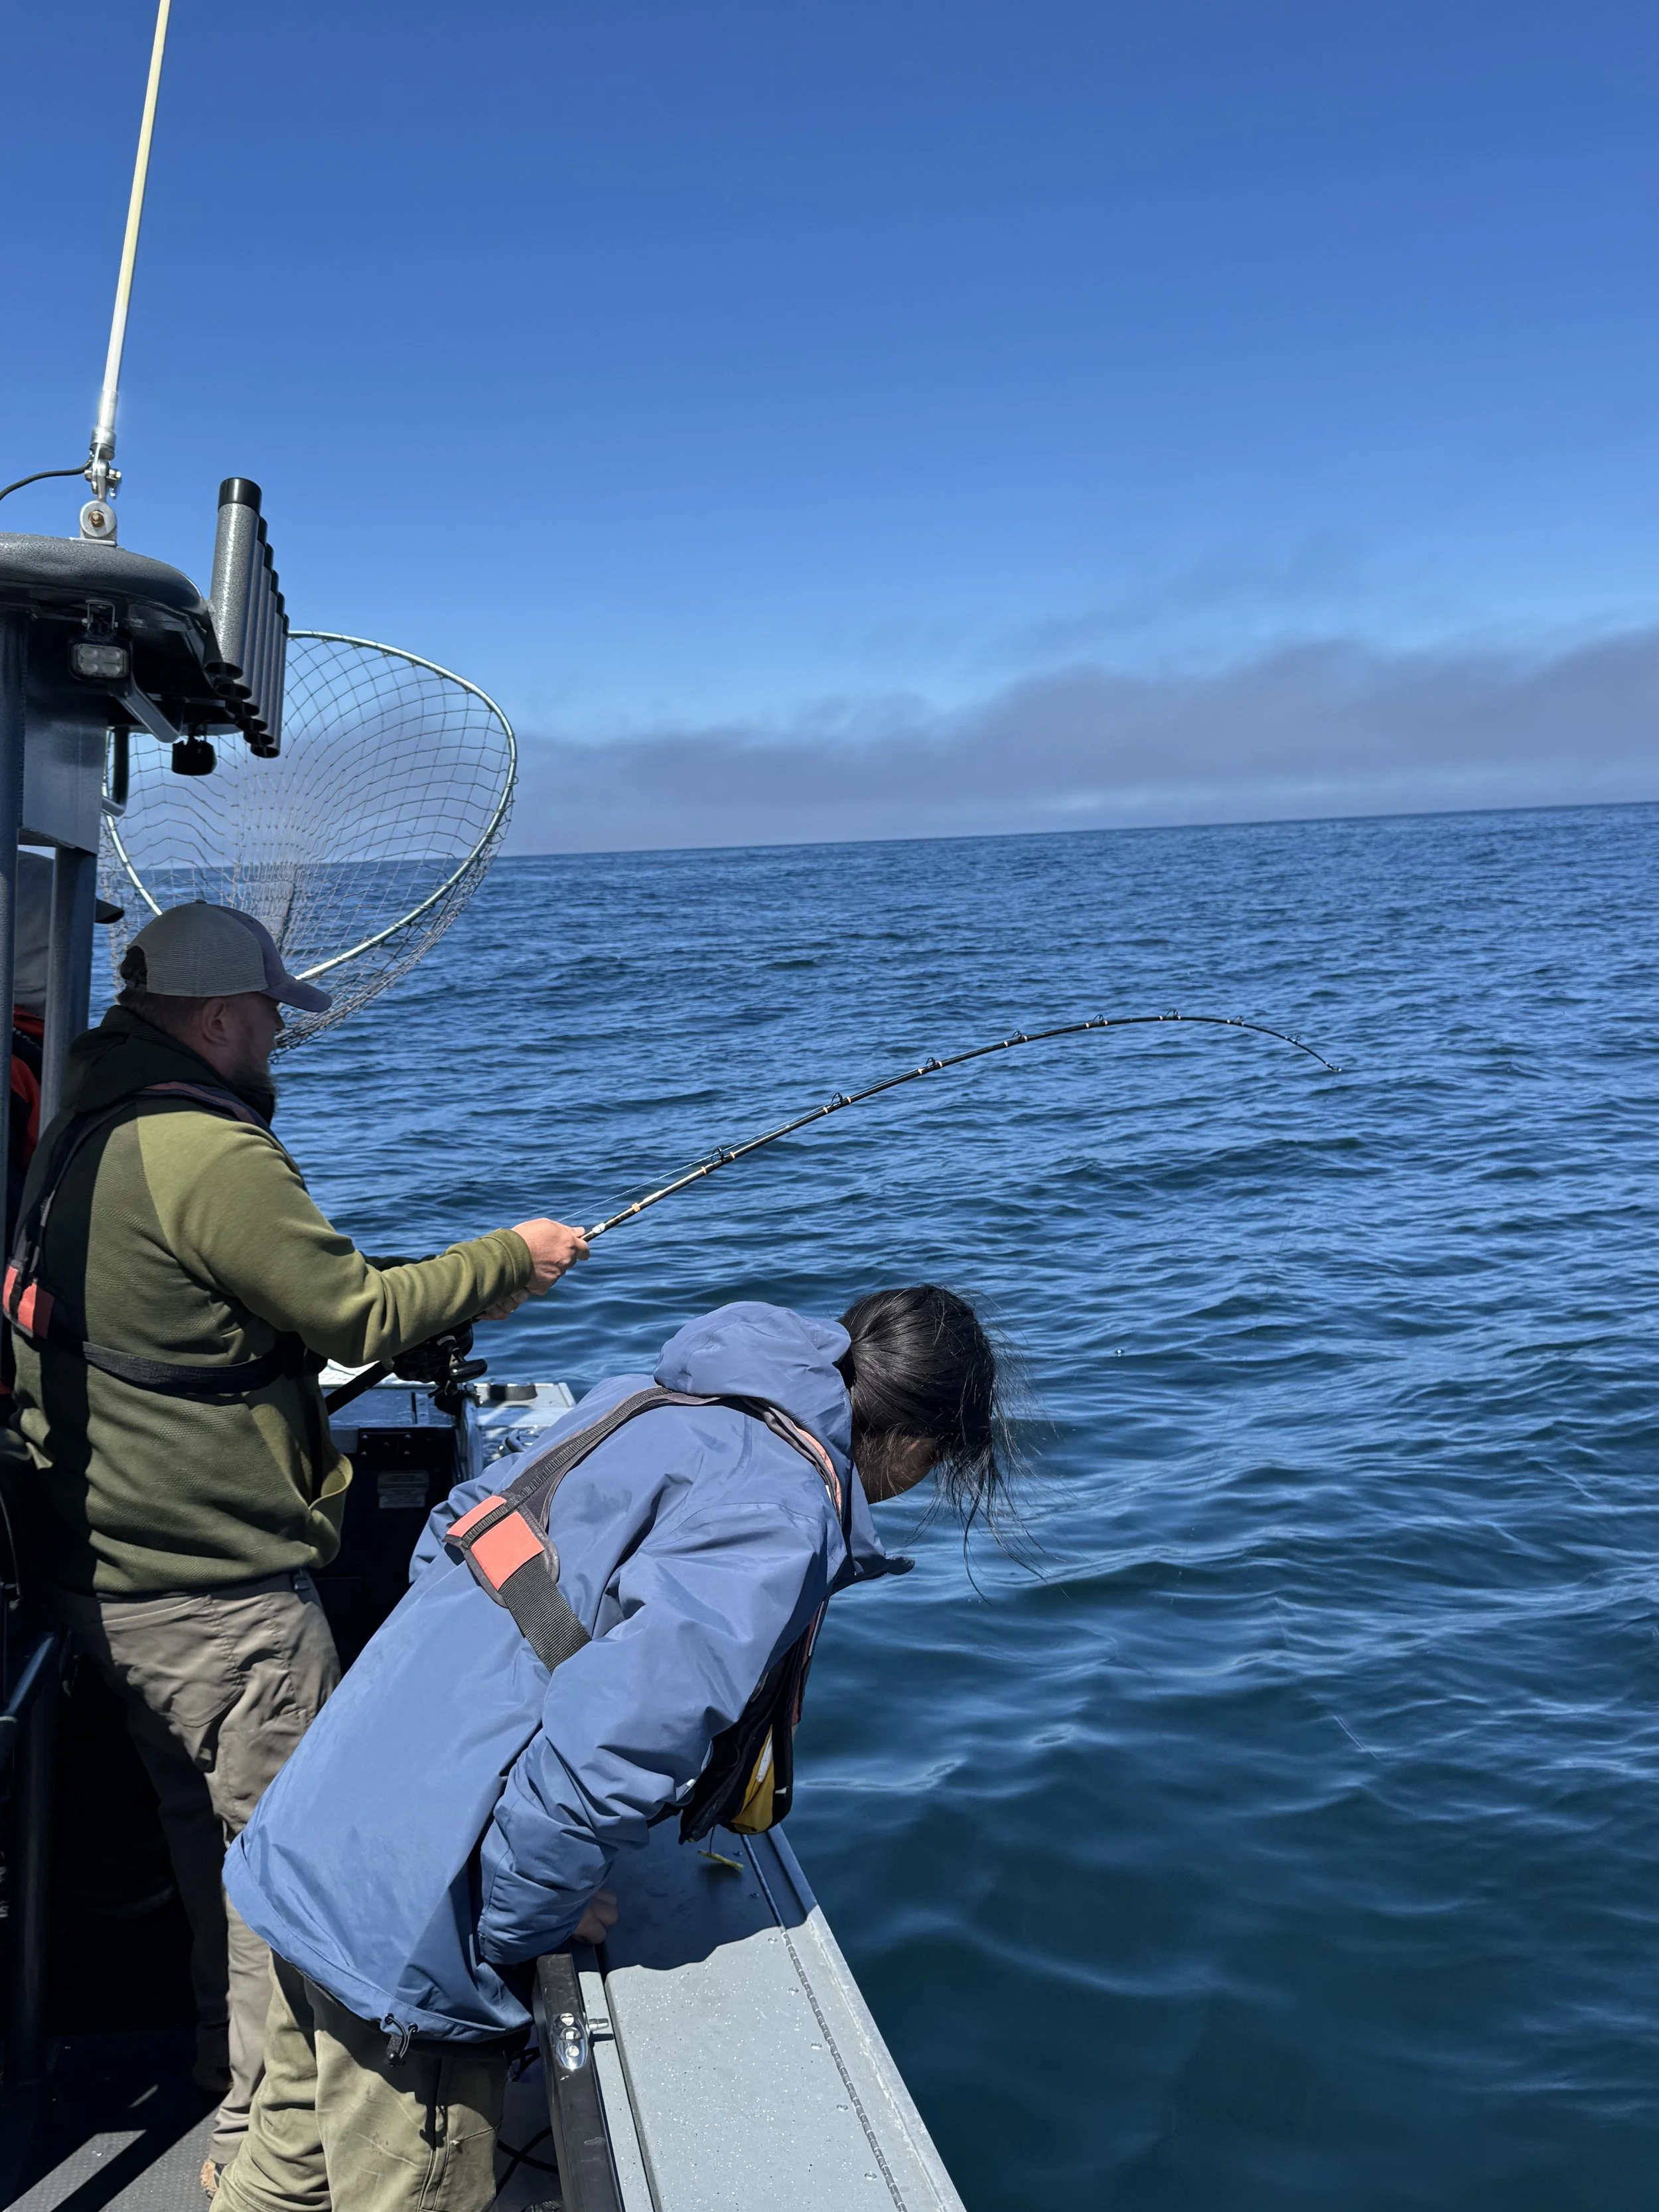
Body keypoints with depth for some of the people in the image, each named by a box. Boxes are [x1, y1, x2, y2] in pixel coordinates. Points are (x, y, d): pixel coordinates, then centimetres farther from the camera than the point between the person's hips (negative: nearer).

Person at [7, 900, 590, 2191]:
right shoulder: (210, 1155, -23)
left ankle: (232, 2082, 42)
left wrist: (446, 1301, 14)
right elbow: (353, 1314, -18)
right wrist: (509, 1258, -5)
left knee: (214, 1836, 25)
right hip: (213, 1584, -10)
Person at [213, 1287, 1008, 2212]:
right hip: (409, 1928, -8)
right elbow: (605, 1748, -27)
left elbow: (456, 1534, 17)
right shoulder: (779, 1520, -19)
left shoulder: (650, 1402, 7)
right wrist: (516, 1921, -11)